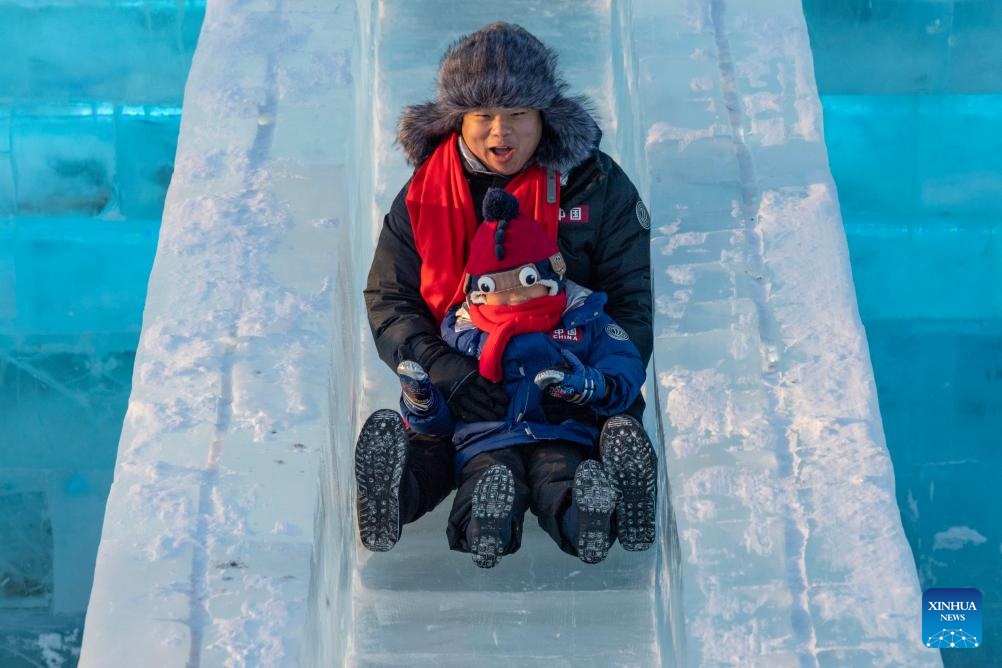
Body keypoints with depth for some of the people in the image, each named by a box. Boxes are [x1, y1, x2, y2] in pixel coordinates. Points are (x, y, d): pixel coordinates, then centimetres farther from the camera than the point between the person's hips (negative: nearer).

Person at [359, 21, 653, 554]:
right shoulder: (423, 195, 7)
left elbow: (634, 300, 3)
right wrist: (444, 370, -18)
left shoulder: (598, 185, 4)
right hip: (459, 385, 1)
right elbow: (387, 300, 4)